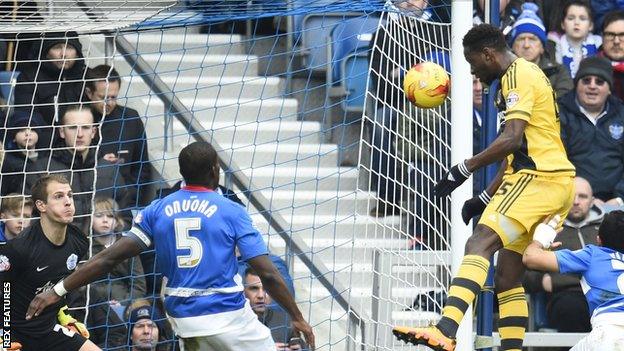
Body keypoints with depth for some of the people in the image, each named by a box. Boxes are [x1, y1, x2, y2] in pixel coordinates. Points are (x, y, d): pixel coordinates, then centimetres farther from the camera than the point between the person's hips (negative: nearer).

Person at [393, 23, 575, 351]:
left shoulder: (518, 76, -6)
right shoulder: (523, 75, 26)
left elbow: (512, 139, -20)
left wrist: (464, 169, -18)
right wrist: (485, 198, 27)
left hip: (538, 177, -11)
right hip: (553, 180, 11)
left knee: (480, 243, -25)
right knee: (507, 274, 12)